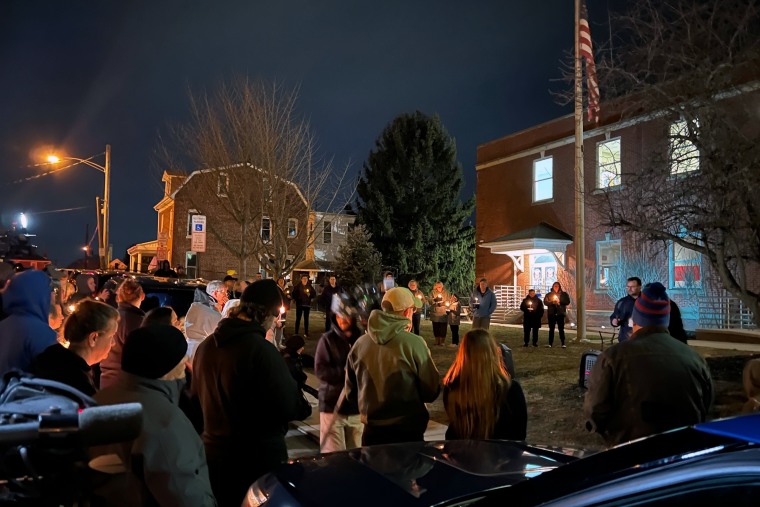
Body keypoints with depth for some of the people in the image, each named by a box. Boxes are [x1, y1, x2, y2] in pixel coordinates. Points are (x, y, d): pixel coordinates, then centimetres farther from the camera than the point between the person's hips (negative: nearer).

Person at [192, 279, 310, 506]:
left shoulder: (205, 346, 2)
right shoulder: (261, 350, -23)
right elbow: (289, 407, -21)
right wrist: (303, 406, 0)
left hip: (212, 452, 7)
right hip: (258, 457, -7)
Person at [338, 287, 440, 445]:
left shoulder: (360, 343, -3)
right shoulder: (413, 343, -16)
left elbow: (350, 391, 7)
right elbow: (431, 392, -10)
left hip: (371, 432, 4)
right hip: (407, 433, -4)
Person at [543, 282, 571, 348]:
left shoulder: (564, 294, 7)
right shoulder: (548, 294, 9)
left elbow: (567, 302, -1)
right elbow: (545, 302, 0)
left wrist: (559, 301, -12)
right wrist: (552, 302, -15)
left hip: (560, 313, -1)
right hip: (551, 313, 1)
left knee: (561, 329, -3)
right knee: (551, 329, 3)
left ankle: (563, 343, 0)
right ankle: (550, 343, 7)